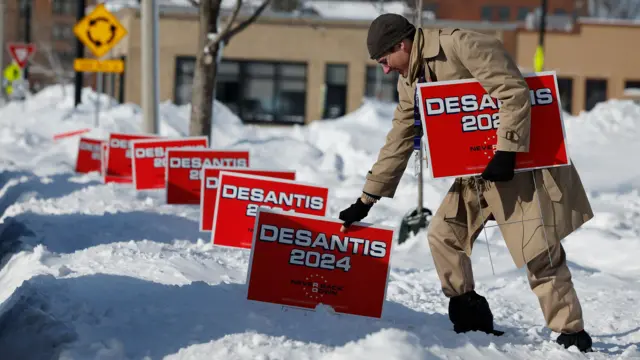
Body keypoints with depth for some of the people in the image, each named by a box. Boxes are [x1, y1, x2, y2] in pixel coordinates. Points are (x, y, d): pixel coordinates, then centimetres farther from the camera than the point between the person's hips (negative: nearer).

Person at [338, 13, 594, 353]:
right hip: (477, 171, 9)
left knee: (538, 253, -13)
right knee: (443, 235, 5)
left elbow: (514, 94, -23)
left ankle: (572, 336, -4)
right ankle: (473, 321, 15)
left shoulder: (461, 45, -18)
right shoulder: (410, 82, 10)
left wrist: (505, 152, -27)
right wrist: (365, 201, 16)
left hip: (520, 160, -9)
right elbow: (397, 144, 16)